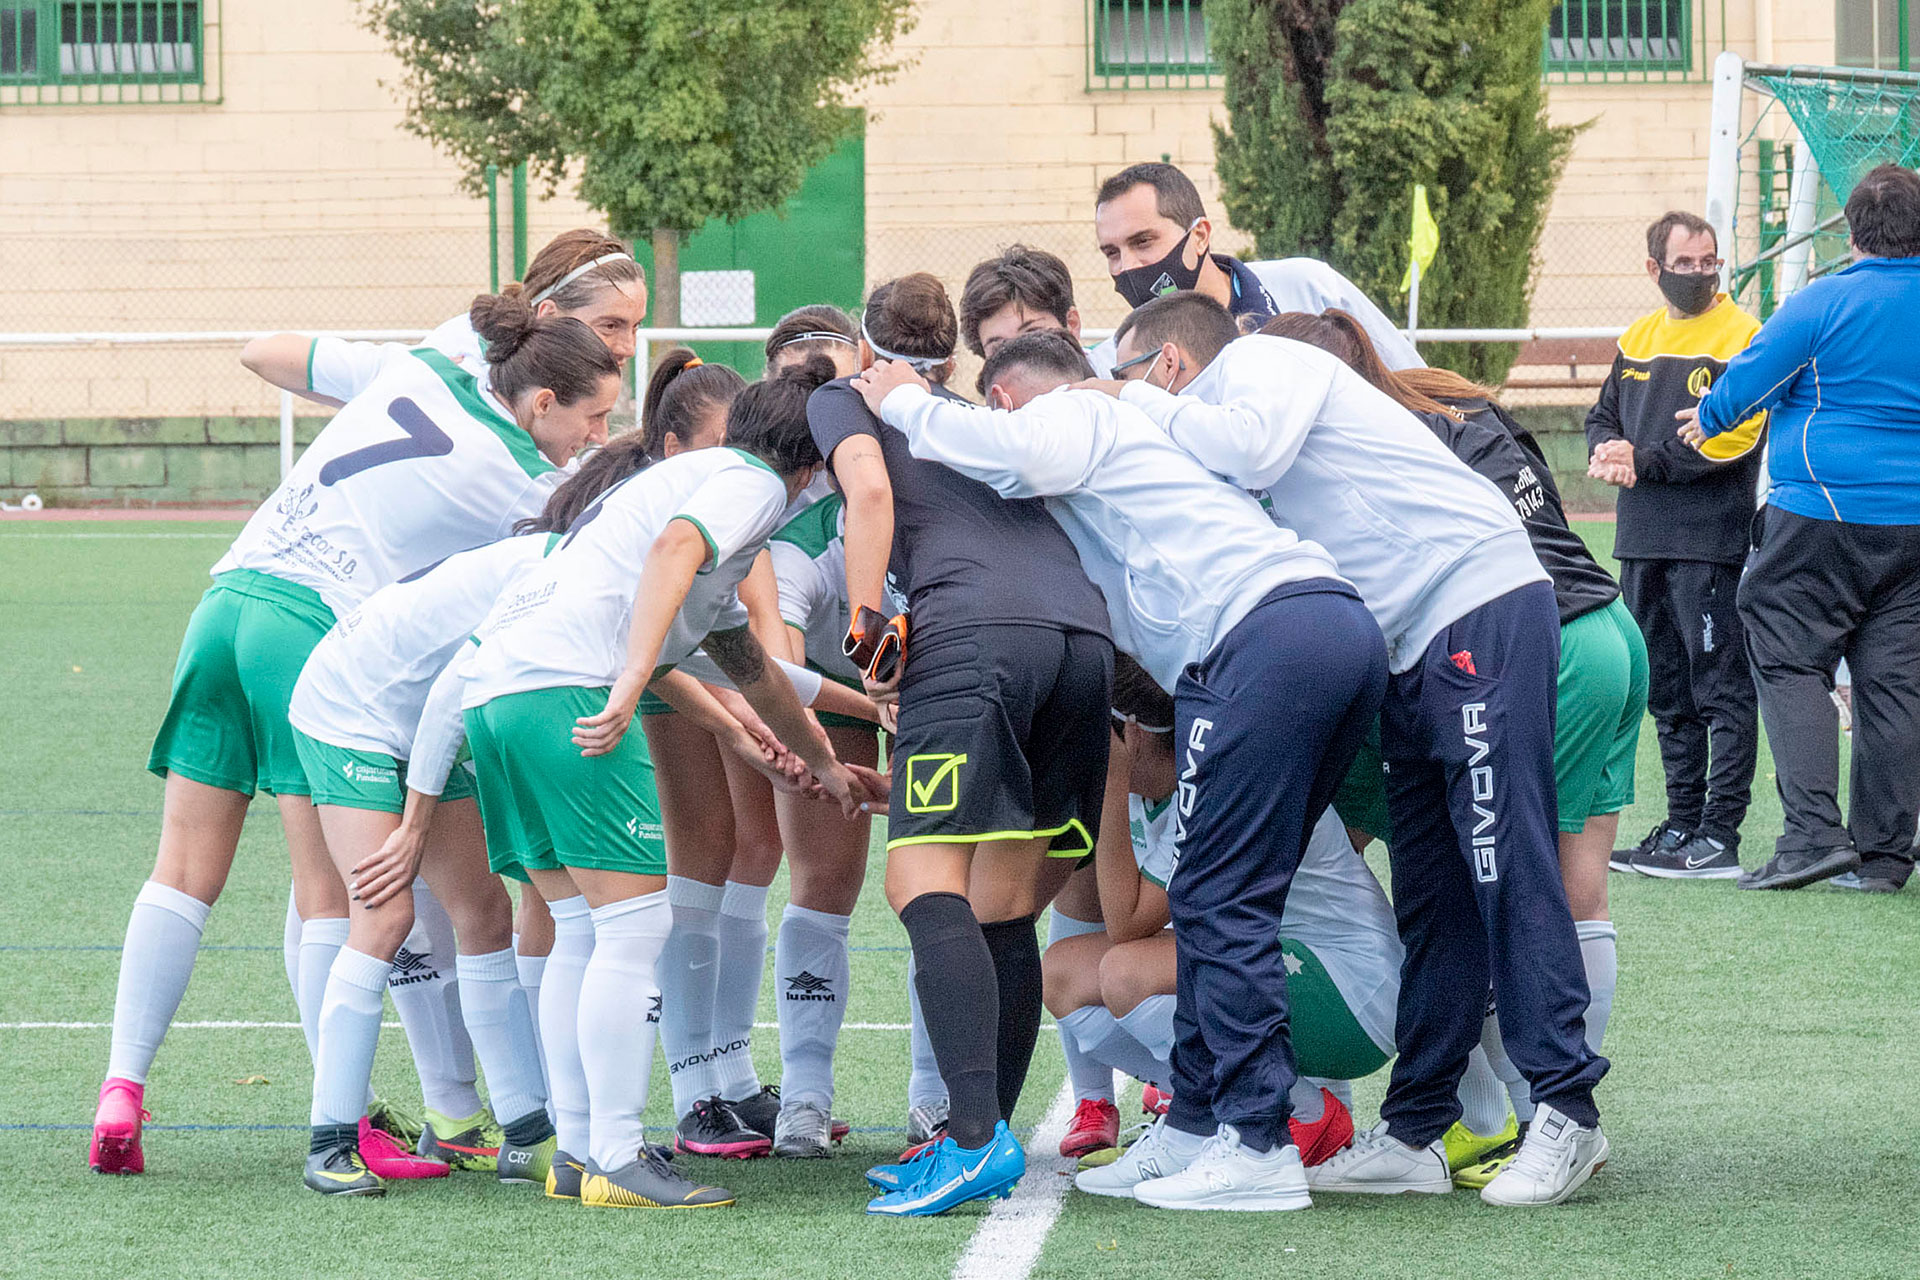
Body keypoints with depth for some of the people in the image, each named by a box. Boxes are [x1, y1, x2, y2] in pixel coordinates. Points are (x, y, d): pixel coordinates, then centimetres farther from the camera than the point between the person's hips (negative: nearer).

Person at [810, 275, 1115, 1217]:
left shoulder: (842, 399, 20)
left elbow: (870, 487, -1)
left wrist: (870, 628, 0)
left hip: (973, 629, -6)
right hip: (1084, 626, 6)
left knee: (925, 882, -13)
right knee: (1003, 907, 10)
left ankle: (976, 1138, -28)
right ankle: (979, 1144, 9)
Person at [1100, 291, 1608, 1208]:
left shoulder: (1258, 361, 1)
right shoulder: (1203, 434, 27)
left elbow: (1254, 447, -20)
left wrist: (1140, 405, -6)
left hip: (1480, 608, -10)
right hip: (1411, 651, 10)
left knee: (1506, 866, -13)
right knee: (1429, 897, 7)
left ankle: (1565, 1111, -15)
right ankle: (1416, 1133, 6)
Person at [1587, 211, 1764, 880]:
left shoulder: (1741, 335, -5)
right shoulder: (1637, 339, 16)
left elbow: (1734, 436, -15)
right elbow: (1603, 417, 19)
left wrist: (1646, 461, -15)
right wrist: (1607, 452, -4)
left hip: (1710, 542, -8)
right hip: (1643, 544, 8)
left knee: (1722, 691, -6)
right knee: (1667, 693, 13)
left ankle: (1719, 837, -7)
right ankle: (1682, 826, 20)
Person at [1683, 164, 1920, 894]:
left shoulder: (1827, 302, -10)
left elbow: (1751, 376, -6)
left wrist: (1710, 421, 14)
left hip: (1823, 513, -5)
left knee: (1790, 662, 0)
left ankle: (1813, 832, -12)